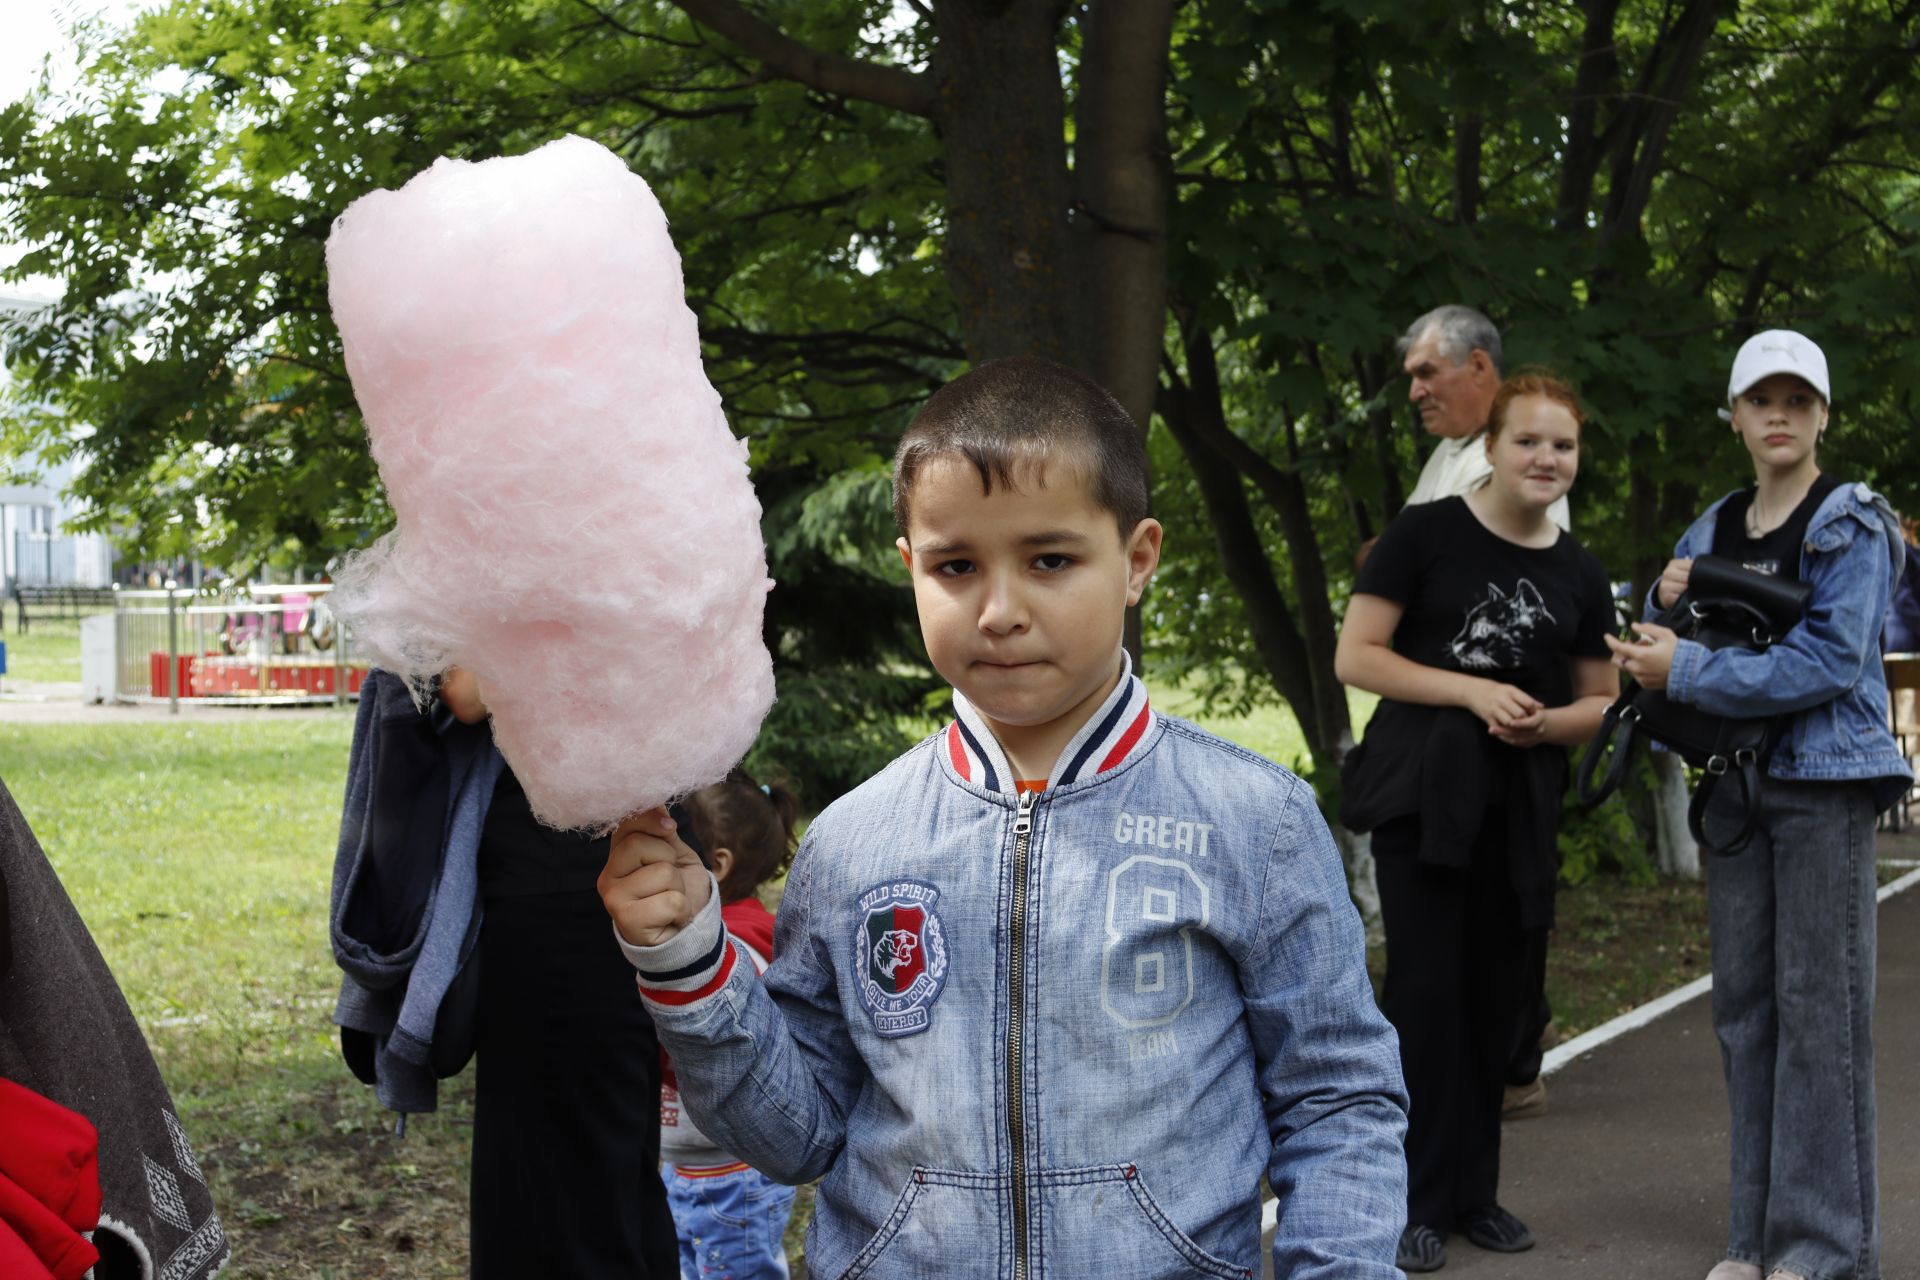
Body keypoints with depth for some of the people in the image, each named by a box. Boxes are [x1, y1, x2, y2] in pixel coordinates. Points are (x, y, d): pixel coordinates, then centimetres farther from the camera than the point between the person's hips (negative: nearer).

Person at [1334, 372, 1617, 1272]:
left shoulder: (1579, 574, 9)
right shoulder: (1425, 533, -5)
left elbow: (1600, 702, 16)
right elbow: (1355, 656, -8)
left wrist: (1547, 722, -7)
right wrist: (1471, 690, -17)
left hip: (1521, 804, 5)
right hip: (1423, 791, -4)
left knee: (1495, 994, 9)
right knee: (1428, 989, -6)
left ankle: (1474, 1191, 21)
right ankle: (1415, 1202, 3)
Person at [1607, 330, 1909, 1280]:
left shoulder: (1851, 526, -5)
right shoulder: (1713, 530, 14)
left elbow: (1832, 661, -17)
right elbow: (1654, 645, 20)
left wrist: (1689, 673, -19)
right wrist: (1668, 598, -2)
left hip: (1825, 782, -6)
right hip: (1734, 781, 6)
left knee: (1818, 1003, -6)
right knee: (1744, 1004, 7)